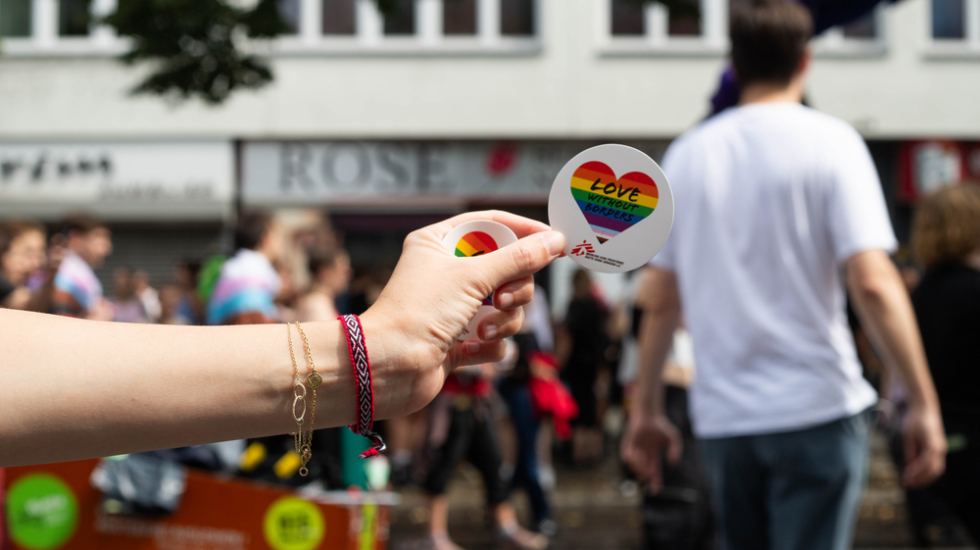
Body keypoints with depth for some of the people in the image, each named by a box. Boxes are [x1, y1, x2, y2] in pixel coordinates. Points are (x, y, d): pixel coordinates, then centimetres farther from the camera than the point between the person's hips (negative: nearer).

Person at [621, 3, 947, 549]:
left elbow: (662, 302, 8)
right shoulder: (829, 141, -5)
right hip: (817, 407, -4)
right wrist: (924, 402, -10)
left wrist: (648, 410, 16)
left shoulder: (687, 154, 7)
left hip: (721, 417, 4)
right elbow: (873, 283, -15)